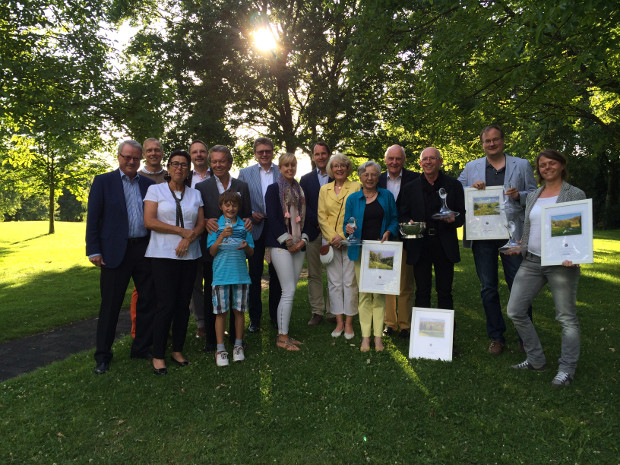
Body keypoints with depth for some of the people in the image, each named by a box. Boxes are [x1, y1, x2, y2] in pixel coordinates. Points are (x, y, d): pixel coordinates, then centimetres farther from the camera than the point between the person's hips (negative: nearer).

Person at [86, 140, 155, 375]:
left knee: (148, 301, 10)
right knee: (110, 305, 5)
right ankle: (103, 355, 20)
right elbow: (93, 217, -2)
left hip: (145, 249, 4)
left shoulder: (148, 184, 10)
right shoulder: (103, 181, 2)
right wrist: (94, 250, -8)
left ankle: (142, 348, 26)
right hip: (115, 251, -3)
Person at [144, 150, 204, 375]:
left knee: (183, 304, 6)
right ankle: (158, 356, 5)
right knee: (166, 305, -7)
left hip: (189, 255, 4)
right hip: (163, 255, -4)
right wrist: (182, 231, -11)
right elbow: (149, 221, -8)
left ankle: (177, 350, 18)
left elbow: (201, 224, 9)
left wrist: (188, 239, -10)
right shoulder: (155, 190, 4)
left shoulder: (195, 194, 15)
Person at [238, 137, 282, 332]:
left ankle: (275, 316, 21)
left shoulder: (283, 173, 7)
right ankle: (254, 318, 17)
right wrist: (250, 214, -11)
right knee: (255, 275, 6)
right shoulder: (245, 173, 7)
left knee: (276, 276, 8)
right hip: (255, 230, 0)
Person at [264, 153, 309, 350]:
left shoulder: (300, 190, 17)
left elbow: (304, 217, 16)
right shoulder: (273, 189, -1)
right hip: (280, 245, -6)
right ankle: (282, 337, 2)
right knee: (288, 291, -9)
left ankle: (284, 333, 17)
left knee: (290, 291, 7)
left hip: (298, 245, 6)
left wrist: (303, 239, 1)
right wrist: (288, 241, -12)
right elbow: (272, 217, -9)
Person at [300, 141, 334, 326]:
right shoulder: (306, 179, 12)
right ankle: (317, 312, 13)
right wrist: (318, 222, -8)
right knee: (314, 274, 5)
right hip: (313, 232, 2)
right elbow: (303, 206, 4)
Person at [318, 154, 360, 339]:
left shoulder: (356, 187, 4)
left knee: (350, 282, -1)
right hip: (330, 241, 3)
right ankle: (339, 322, 13)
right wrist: (332, 236, -6)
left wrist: (342, 236, -11)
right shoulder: (324, 189, 14)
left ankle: (349, 323, 9)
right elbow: (322, 216, 7)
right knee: (334, 282, 4)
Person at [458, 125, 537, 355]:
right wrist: (471, 188, -11)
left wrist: (519, 195, -14)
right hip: (482, 236, 2)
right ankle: (496, 337, 22)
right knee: (488, 288, 8)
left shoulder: (522, 165, 9)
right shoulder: (471, 168, 11)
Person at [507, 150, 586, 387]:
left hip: (561, 263, -5)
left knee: (566, 317, 3)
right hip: (531, 261, 6)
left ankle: (567, 369, 20)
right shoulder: (532, 196, 14)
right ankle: (536, 360, 20)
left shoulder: (575, 194, -1)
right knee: (515, 311, 3)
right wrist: (520, 248, 5)